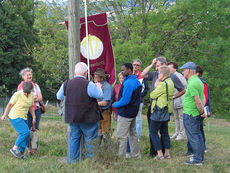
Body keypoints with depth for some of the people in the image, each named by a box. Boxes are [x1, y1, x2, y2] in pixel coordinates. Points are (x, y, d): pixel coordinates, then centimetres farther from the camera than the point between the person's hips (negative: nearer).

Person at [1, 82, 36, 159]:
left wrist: (34, 117, 10)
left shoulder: (31, 95, 1)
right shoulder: (17, 94, -17)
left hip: (23, 118, 7)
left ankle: (21, 153, 12)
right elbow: (10, 104, -6)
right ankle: (14, 148, -6)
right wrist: (4, 115, -1)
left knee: (25, 136, 1)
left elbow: (31, 107, 14)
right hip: (15, 117, -6)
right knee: (25, 132, -17)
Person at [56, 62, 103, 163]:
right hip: (88, 118, -5)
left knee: (74, 138, 14)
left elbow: (59, 96, 13)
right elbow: (100, 95, -8)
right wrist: (99, 87, 12)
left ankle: (73, 160, 16)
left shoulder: (67, 84, 0)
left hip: (72, 117, 5)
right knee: (91, 139, 5)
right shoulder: (89, 85, -17)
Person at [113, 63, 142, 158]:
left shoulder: (128, 83, -23)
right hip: (133, 112, 10)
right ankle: (136, 155, 26)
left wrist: (115, 104, -8)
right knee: (133, 133, 18)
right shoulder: (137, 81, 8)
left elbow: (125, 101, -25)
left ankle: (121, 157, 0)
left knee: (121, 136, -3)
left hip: (125, 113, -10)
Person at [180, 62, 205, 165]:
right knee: (197, 135, 15)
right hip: (196, 114, 10)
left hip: (190, 114, -10)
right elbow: (203, 98, 17)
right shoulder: (198, 81, 12)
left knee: (193, 137, -3)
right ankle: (200, 157, 23)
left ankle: (197, 159, 1)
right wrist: (202, 111, 15)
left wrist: (202, 112, -13)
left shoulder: (192, 84, -20)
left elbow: (198, 101, -24)